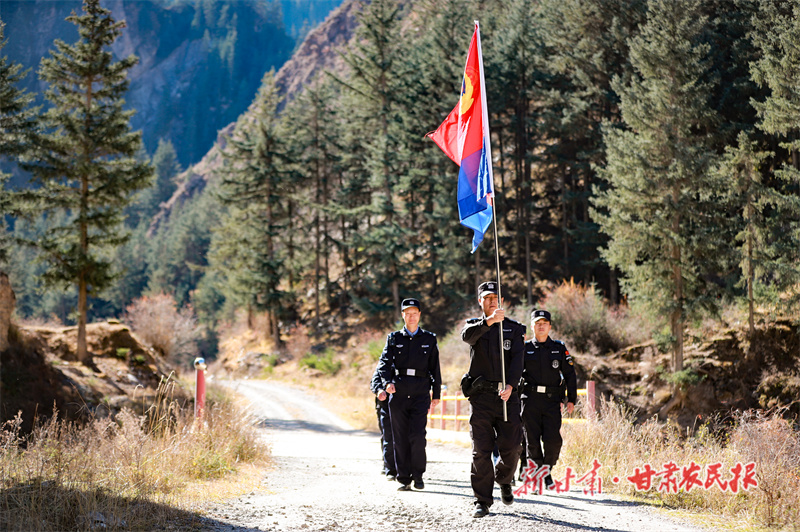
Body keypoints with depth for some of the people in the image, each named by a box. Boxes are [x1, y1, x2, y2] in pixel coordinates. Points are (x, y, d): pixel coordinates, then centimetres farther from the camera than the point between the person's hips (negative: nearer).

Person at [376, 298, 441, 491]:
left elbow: (435, 368, 13)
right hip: (398, 393, 1)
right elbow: (384, 363, 3)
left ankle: (418, 474, 3)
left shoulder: (429, 339, 11)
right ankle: (404, 479, 8)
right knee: (400, 437, 1)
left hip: (420, 393, -1)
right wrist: (387, 382, -16)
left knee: (417, 435, -13)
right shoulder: (394, 338, 11)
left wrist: (436, 394, 9)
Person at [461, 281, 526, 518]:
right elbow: (467, 335, -17)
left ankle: (504, 480, 30)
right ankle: (483, 501, 1)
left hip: (508, 394, 1)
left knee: (511, 447, -2)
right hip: (481, 394, -1)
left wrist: (510, 385, -19)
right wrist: (488, 321, -35)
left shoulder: (514, 328, 10)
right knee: (481, 449, -5)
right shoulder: (474, 324, 9)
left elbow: (517, 359, -2)